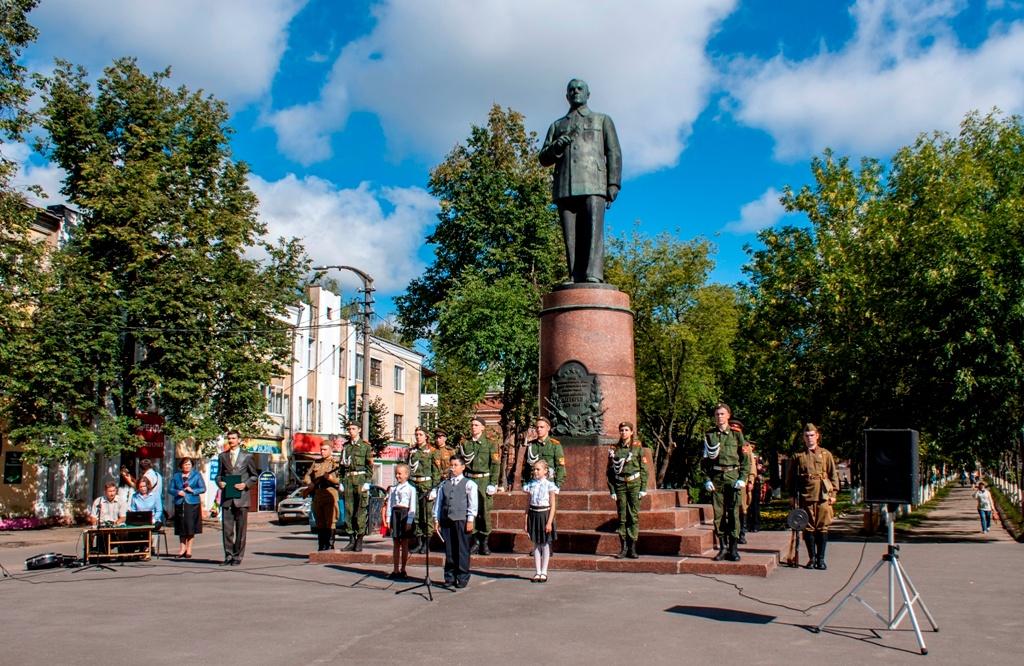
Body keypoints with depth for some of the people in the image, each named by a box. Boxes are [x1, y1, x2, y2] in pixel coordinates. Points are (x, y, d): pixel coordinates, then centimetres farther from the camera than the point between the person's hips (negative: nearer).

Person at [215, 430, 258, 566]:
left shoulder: (247, 456, 5)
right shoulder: (222, 456, 14)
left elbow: (255, 476, 8)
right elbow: (219, 474, 18)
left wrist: (245, 484, -9)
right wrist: (219, 482, -3)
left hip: (241, 497, -2)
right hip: (226, 498, 2)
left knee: (240, 529, 0)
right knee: (226, 528, 0)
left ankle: (237, 557, 7)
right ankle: (228, 556, 9)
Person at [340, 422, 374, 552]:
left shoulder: (366, 446, 2)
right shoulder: (345, 447, 16)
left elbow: (370, 466, -2)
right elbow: (342, 465, 17)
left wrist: (367, 482, -10)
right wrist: (341, 482, 8)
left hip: (361, 479, -4)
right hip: (348, 479, 4)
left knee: (361, 511, -5)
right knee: (348, 510, 3)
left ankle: (359, 541, 0)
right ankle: (351, 540, 9)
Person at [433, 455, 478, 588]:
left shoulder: (469, 484, 4)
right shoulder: (443, 485, 15)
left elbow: (473, 504, -1)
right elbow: (438, 502, 15)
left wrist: (470, 520, -8)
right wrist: (436, 520, 8)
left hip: (461, 521, -3)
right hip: (446, 521, 3)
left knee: (462, 550, -1)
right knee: (449, 551, 6)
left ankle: (462, 578, 7)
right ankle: (449, 577, 14)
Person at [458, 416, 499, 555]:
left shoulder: (490, 444, 2)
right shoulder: (464, 444, 11)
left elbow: (495, 464, -1)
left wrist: (493, 483, -8)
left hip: (484, 480, -3)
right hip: (468, 480, 3)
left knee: (484, 511, -3)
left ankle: (485, 542, 7)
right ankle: (475, 541, 12)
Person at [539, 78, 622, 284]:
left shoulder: (603, 120, 21)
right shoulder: (557, 126, 27)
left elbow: (614, 153, 10)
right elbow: (543, 159, 20)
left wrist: (614, 184, -4)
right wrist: (556, 147, -3)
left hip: (593, 184, -3)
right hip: (565, 187, 3)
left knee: (593, 230, -19)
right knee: (571, 236, -8)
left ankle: (593, 276, -29)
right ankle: (575, 280, -13)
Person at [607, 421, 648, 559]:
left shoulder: (638, 447, 1)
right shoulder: (614, 449, 6)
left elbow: (644, 469, 1)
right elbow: (610, 471, 8)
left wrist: (643, 488, -4)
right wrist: (612, 490, 2)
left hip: (634, 484, -2)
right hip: (620, 484, 2)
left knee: (634, 516, -1)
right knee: (622, 517, 3)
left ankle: (632, 548, 5)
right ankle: (623, 548, 10)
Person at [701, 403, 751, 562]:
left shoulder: (737, 434, 5)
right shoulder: (709, 435, 8)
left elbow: (745, 458, 4)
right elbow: (704, 459, 9)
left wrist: (742, 478, -5)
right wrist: (707, 479, 0)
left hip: (733, 477, -1)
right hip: (716, 478, 1)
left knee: (733, 513, -3)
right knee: (718, 514, 2)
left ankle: (734, 548, 3)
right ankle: (723, 547, 10)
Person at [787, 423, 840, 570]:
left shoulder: (826, 455, 10)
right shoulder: (798, 456, 8)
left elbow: (834, 475, 9)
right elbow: (792, 478, 10)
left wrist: (833, 493, 2)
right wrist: (792, 496, 4)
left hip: (823, 497, 0)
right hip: (805, 497, 0)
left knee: (822, 527, 1)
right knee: (808, 528, 3)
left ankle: (821, 558, 8)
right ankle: (812, 558, 12)